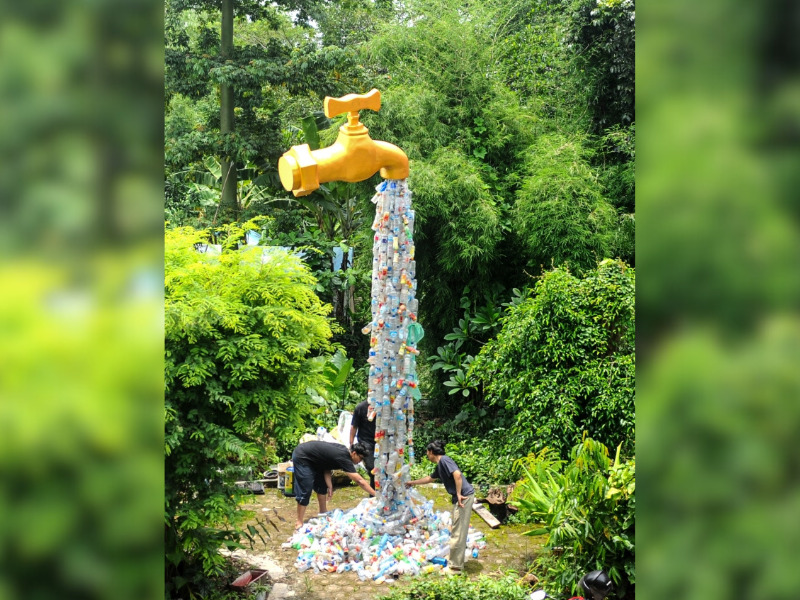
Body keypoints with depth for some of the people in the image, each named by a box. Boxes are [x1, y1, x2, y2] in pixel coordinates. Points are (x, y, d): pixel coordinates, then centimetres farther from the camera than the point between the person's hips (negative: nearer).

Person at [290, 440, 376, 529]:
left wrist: (330, 486, -4)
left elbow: (327, 468, 4)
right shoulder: (343, 458, -24)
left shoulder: (343, 450, 1)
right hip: (301, 457, -10)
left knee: (322, 485, 15)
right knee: (305, 490, -11)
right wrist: (376, 495, -23)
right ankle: (299, 523, -5)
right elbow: (360, 481, -25)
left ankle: (323, 512, 26)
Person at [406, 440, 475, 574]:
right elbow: (430, 478, 37)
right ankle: (457, 560, 27)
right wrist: (413, 483, 46)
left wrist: (459, 494, -23)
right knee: (458, 531, 17)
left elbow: (457, 474, -25)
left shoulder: (444, 460, -10)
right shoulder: (439, 466, 19)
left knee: (458, 532, -6)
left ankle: (456, 566, -1)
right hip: (458, 497, 10)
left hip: (464, 496, -10)